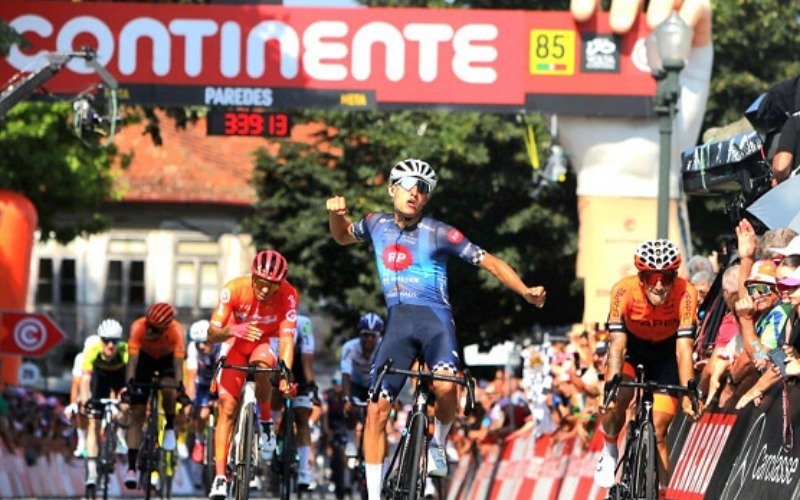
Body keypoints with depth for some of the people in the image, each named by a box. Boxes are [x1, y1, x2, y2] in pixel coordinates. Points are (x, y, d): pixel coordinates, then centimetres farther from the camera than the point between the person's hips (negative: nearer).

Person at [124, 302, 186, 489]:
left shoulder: (176, 331, -34)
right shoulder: (138, 327, -34)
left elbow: (178, 363, -39)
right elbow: (132, 359, -38)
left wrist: (180, 388, -51)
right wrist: (130, 383, -51)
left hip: (168, 358, -1)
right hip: (146, 357, 1)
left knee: (168, 388, -35)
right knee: (137, 414, -9)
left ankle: (170, 427, -5)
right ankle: (131, 468, -9)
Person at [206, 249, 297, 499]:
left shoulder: (288, 295, -29)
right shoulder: (234, 289, -29)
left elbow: (286, 338, -34)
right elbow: (212, 334, -28)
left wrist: (285, 375, -48)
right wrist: (233, 330, -50)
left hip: (267, 342, -1)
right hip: (237, 343, 1)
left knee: (260, 367, -36)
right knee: (227, 406, -10)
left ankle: (266, 422, -8)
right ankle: (220, 477, -8)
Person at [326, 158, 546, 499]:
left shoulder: (438, 233, -4)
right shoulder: (377, 224, 9)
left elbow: (489, 262, -2)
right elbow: (343, 237, 30)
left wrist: (525, 291, -14)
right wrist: (336, 214, 8)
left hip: (434, 318, -4)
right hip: (397, 323, 4)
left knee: (445, 386, -33)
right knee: (376, 410, -7)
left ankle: (438, 444, -2)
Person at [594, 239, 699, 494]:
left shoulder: (685, 293, -32)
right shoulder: (624, 291, -32)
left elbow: (684, 349, -35)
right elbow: (617, 344, -35)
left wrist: (688, 394, -45)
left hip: (666, 353, 0)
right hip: (633, 347, 0)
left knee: (658, 432, -8)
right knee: (618, 400, -27)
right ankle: (609, 452, 2)